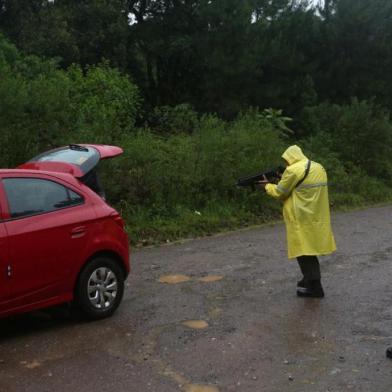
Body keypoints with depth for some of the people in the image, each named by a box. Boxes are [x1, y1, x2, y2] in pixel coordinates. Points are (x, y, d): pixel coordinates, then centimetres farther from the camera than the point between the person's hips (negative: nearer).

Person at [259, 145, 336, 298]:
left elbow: (279, 193, -7)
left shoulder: (293, 170, -15)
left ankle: (314, 287, 5)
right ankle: (311, 280, 29)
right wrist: (284, 180, 18)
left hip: (303, 219, -8)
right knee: (310, 249, 19)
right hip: (316, 218, 8)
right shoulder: (319, 168, 11)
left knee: (304, 251, 1)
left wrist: (267, 186, 10)